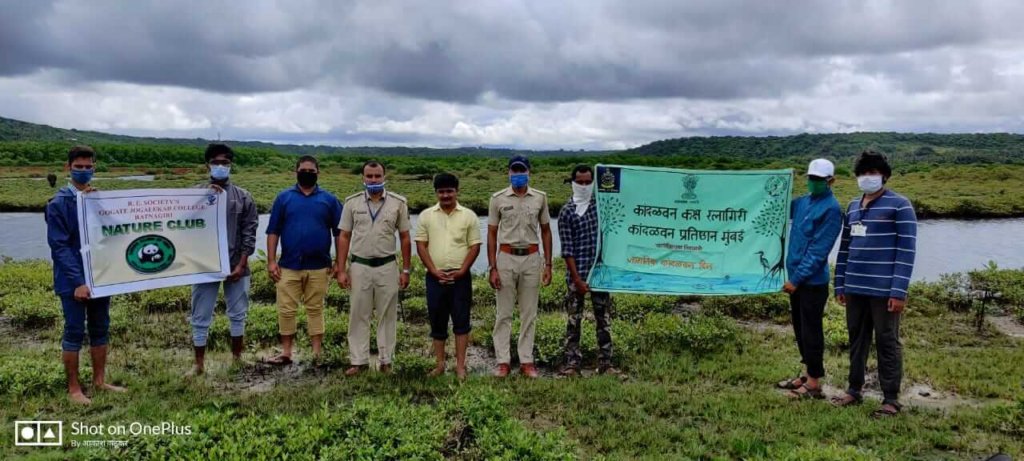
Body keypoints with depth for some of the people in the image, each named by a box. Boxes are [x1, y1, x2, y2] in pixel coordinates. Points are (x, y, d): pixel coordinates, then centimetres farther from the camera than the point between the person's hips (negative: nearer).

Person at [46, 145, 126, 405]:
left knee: (100, 329, 12)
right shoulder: (59, 203, -9)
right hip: (73, 280, -5)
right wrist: (77, 281, -19)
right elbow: (59, 246, -14)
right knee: (75, 332, 2)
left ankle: (99, 381, 24)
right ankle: (73, 389, 13)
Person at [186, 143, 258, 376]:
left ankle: (237, 359, 26)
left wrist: (241, 264, -7)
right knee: (201, 317, 7)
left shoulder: (243, 196, 3)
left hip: (235, 265, 1)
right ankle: (199, 364, 19)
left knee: (238, 314, 11)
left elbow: (249, 233, 0)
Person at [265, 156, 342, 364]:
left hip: (319, 266, 0)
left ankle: (317, 353, 15)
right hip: (289, 265, 1)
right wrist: (271, 261, -4)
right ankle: (286, 353, 14)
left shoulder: (329, 200, 4)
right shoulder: (284, 197, 5)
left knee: (315, 309, 8)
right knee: (286, 310, 3)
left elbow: (340, 233, 5)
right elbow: (273, 231, 3)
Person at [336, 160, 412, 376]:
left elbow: (405, 238, 4)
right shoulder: (352, 202, 2)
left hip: (387, 267, 0)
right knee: (358, 316, 6)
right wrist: (341, 270, -2)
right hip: (359, 266, 1)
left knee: (387, 315, 7)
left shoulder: (398, 203, 0)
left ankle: (386, 360, 17)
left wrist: (406, 270, 0)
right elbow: (344, 237, 3)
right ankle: (358, 361, 16)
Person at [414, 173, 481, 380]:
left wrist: (461, 271, -11)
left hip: (460, 277, -1)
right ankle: (440, 364, 19)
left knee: (461, 321, 0)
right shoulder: (426, 216, 6)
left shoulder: (468, 216, 3)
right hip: (435, 277, 1)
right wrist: (433, 270, -9)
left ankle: (460, 366, 5)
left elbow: (475, 246, 0)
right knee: (437, 322, 8)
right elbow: (421, 245, 2)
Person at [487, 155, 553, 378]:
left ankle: (526, 361, 14)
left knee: (529, 313, 6)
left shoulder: (540, 197, 4)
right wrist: (492, 268, -5)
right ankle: (503, 361, 11)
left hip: (532, 259, 2)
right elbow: (492, 234, 1)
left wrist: (548, 264, 5)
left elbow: (545, 231, 10)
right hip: (506, 258, -1)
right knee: (504, 313, 3)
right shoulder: (498, 198, -1)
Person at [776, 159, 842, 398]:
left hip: (813, 282, -8)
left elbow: (818, 251, -18)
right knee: (800, 328, 15)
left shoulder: (831, 209, -14)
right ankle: (807, 374, 29)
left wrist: (796, 279, -18)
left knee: (810, 331, 0)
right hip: (797, 278, 8)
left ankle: (814, 384, 10)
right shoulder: (803, 202, 9)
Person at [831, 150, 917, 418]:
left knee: (887, 343, 3)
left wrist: (899, 291, -16)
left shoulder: (899, 206, -5)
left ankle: (891, 399, 13)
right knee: (857, 339, 13)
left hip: (884, 290, -6)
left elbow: (906, 250, -10)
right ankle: (854, 390, 25)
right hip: (855, 288, 6)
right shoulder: (853, 207, 15)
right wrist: (840, 285, 12)